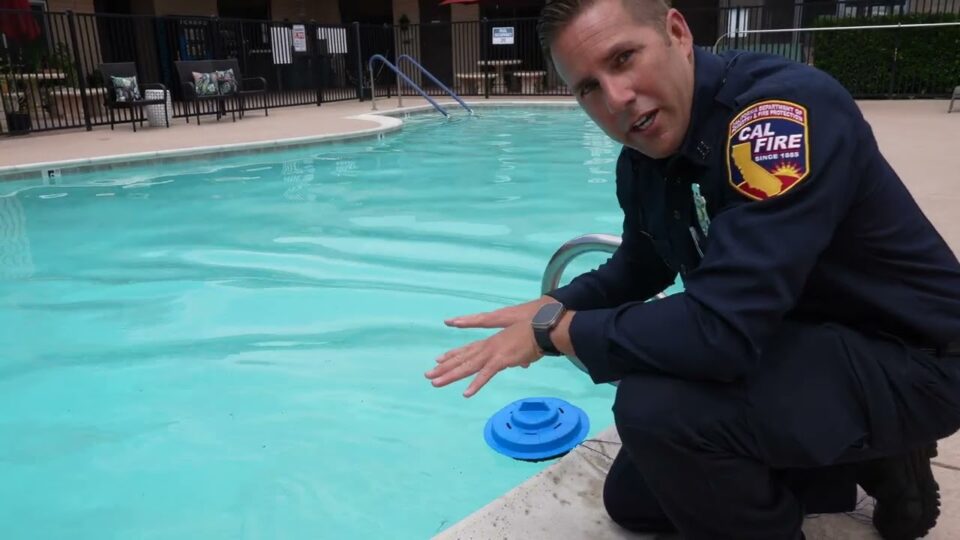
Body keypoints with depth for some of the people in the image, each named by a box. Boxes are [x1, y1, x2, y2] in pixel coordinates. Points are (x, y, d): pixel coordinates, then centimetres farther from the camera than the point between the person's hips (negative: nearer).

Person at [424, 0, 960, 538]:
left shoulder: (785, 106, -31)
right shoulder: (642, 161, -5)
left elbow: (721, 329, -38)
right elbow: (638, 269, 13)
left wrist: (554, 332, -25)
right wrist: (553, 307, -6)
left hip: (907, 359, -8)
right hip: (788, 346, 8)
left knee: (657, 406, -31)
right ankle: (862, 462, 17)